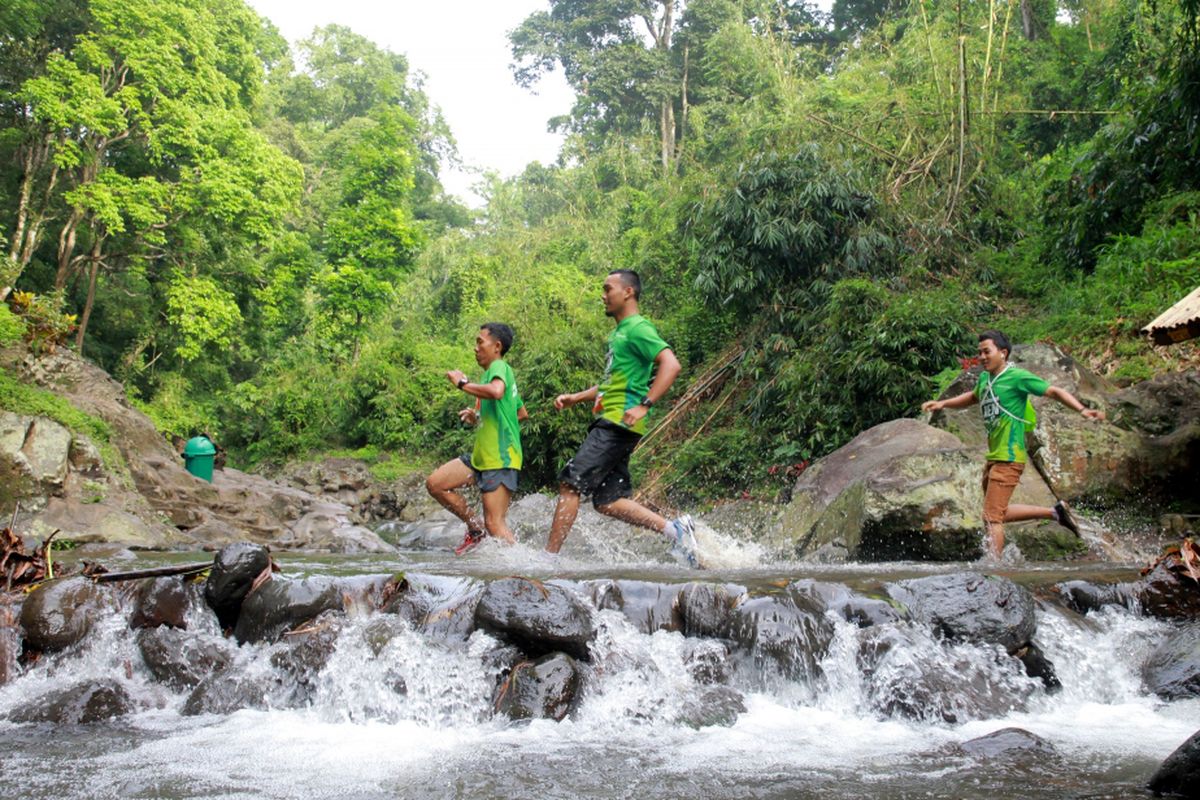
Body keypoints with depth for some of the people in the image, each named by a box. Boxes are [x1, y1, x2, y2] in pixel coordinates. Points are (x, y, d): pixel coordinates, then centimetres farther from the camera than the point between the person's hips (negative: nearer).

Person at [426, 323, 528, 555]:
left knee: (494, 523, -13)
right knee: (435, 484, 5)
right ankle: (475, 527, 15)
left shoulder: (499, 367, -9)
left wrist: (462, 383, -20)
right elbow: (523, 414, 29)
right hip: (480, 455, 10)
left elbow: (496, 391, -35)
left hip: (500, 459, -10)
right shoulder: (493, 371, 21)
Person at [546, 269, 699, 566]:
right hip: (609, 423, 10)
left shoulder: (637, 328, -7)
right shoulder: (619, 333, 24)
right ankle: (673, 528, 5)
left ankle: (549, 556, -10)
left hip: (618, 423, -10)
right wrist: (576, 398, 22)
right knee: (608, 501, 6)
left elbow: (671, 364, -20)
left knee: (569, 484, -12)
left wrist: (644, 406, -26)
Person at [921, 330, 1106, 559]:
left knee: (992, 518, -10)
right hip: (992, 457, 9)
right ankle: (1055, 512, 29)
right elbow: (973, 397, 33)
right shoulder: (985, 378, 12)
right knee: (999, 514, 19)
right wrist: (943, 403, 23)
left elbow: (1053, 391, -10)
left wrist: (1082, 410, -23)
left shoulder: (1017, 377, -11)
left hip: (1008, 459, -9)